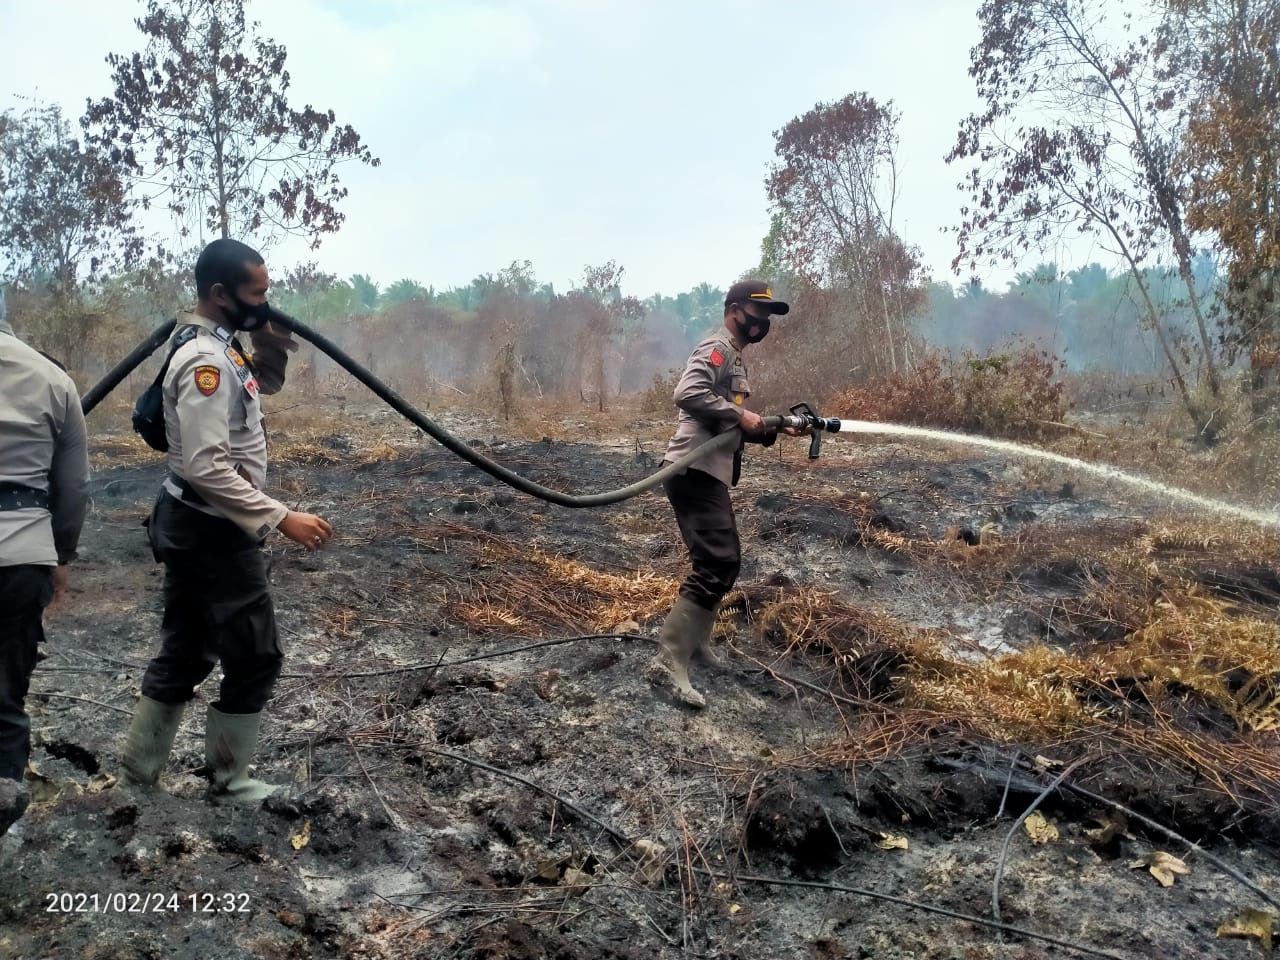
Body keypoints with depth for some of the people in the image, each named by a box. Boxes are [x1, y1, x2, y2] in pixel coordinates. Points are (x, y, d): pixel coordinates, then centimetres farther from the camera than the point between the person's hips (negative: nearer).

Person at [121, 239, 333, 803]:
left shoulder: (218, 347, 7)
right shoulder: (206, 359, -22)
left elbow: (263, 388, 25)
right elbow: (207, 468, -28)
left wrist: (271, 349, 5)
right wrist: (280, 518, -29)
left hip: (192, 525, 10)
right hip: (211, 531, -10)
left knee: (184, 652, 18)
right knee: (254, 656, 2)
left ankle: (141, 767, 30)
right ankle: (227, 778, 16)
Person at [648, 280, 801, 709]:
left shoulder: (734, 357, 24)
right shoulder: (717, 348, -7)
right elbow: (687, 393, -25)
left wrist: (771, 430, 11)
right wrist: (739, 414, -19)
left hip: (711, 475, 11)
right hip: (694, 472, -11)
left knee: (725, 561, 20)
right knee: (716, 565, -16)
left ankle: (696, 639, 32)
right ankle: (670, 661, -17)